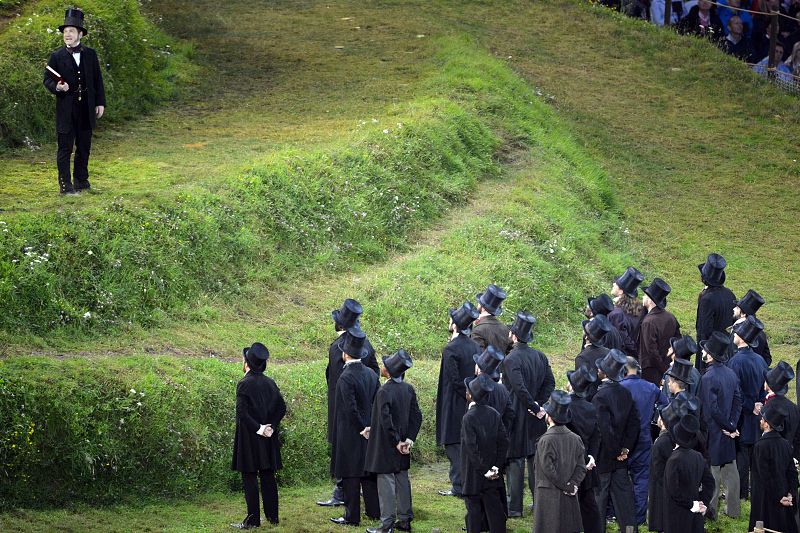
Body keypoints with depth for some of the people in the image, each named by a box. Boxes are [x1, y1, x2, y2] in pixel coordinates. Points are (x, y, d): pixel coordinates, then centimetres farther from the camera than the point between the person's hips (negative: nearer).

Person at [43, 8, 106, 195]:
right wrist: (56, 87, -21)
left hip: (86, 109, 3)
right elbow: (47, 79, 1)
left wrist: (100, 102, 5)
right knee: (65, 148, -3)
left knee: (84, 146, 11)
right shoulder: (57, 57, 0)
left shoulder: (90, 54, 7)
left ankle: (81, 180, 22)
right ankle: (65, 184, 0)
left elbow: (97, 79, 10)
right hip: (66, 109, -3)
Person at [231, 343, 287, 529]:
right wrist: (270, 426, 0)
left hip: (249, 436, -6)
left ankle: (253, 519, -3)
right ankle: (272, 516, 17)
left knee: (249, 476, -2)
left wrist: (258, 428, -14)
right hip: (268, 438, 6)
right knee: (268, 475, 12)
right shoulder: (270, 383, 5)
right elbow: (281, 408, 5)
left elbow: (242, 412, -20)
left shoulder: (244, 384, -13)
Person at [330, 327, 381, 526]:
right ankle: (374, 510, 22)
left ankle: (352, 516, 4)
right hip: (369, 430, 7)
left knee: (350, 474, 0)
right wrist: (370, 426, 9)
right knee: (369, 471, 16)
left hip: (350, 433, -7)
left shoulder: (346, 378, -20)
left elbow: (351, 408, -23)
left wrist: (362, 428, -12)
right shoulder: (371, 374, 2)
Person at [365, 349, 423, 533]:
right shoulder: (408, 389, 1)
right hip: (401, 448, 7)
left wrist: (396, 441, -15)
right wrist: (409, 439, 1)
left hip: (386, 444, -7)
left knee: (386, 482, -1)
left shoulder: (384, 392, -21)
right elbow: (416, 416, 4)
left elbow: (385, 420, -25)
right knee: (402, 480, 15)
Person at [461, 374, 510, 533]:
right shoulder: (494, 414, -2)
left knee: (474, 510, 4)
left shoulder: (469, 418, -18)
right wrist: (497, 466, 1)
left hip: (474, 475, -5)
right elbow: (504, 441, 0)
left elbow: (472, 448, -21)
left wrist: (484, 471, -15)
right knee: (494, 507, 10)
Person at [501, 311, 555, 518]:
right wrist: (539, 406, 0)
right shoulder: (540, 357, 4)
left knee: (515, 460, 0)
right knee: (535, 458, 14)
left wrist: (535, 407, -16)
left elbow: (519, 388, -25)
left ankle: (514, 507, 3)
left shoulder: (511, 360, -18)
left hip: (516, 415, -6)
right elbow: (550, 382, 6)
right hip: (536, 422, 6)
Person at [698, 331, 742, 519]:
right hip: (727, 433, 7)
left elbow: (712, 410, -22)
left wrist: (730, 427, -11)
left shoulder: (708, 378, -21)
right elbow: (738, 402, 6)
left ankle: (710, 509, 9)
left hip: (713, 432, -7)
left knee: (712, 472, 1)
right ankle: (733, 509, 22)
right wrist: (731, 425, 0)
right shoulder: (731, 374, 3)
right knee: (730, 470, 14)